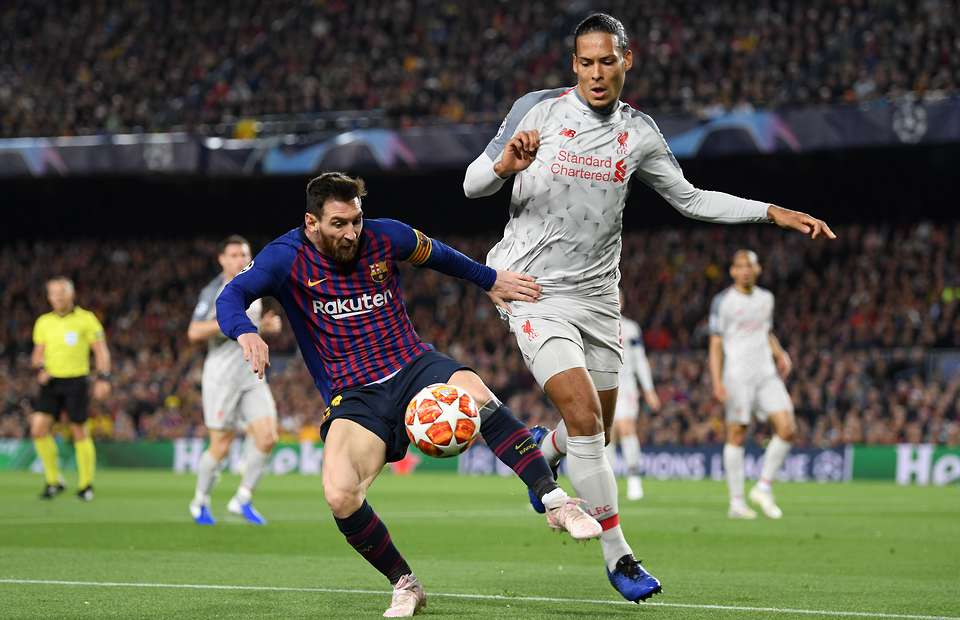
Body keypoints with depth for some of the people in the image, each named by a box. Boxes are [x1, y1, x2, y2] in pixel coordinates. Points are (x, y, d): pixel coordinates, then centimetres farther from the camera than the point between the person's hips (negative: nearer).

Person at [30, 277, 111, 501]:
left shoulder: (86, 319, -2)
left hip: (76, 382, -4)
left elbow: (101, 351, -3)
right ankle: (53, 480, 3)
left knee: (79, 431, -1)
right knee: (38, 427, -10)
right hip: (51, 382, 4)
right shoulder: (43, 322, 10)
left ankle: (85, 484, 13)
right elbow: (38, 354, 16)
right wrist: (40, 368, -5)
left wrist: (103, 378, -14)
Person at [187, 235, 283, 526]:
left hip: (252, 375, 6)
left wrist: (267, 325, 7)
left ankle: (242, 499, 5)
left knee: (266, 437, -9)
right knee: (221, 447, -3)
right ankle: (200, 502, 19)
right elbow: (194, 332, -16)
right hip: (221, 376, -6)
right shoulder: (213, 291, -8)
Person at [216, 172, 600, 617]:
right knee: (340, 496, -28)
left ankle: (555, 500, -27)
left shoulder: (385, 237, 1)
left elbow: (436, 255, 23)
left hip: (414, 367, 1)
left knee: (474, 394, -36)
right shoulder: (288, 258, -6)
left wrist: (490, 280, 29)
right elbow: (230, 298, -19)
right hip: (353, 395, -1)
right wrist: (246, 332, -41)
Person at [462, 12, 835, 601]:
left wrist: (774, 212, 7)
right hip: (535, 288, -5)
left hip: (597, 293, 5)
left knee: (596, 430, 11)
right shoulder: (537, 110, -8)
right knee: (584, 413, -18)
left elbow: (690, 199, 14)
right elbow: (472, 185, -4)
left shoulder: (639, 132, 4)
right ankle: (617, 555, -8)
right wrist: (504, 164, -27)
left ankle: (541, 453, 48)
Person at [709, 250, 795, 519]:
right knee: (737, 435, -2)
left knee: (787, 428, -9)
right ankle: (736, 502, 4)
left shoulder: (766, 298, 14)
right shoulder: (723, 301, -2)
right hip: (737, 376, -5)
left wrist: (780, 354, 7)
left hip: (766, 374, 5)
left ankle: (763, 487, 4)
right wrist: (717, 382, -11)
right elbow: (716, 345, -3)